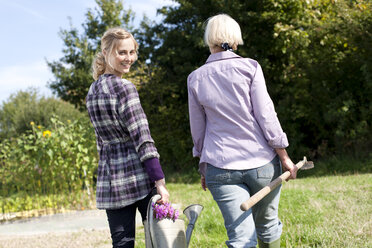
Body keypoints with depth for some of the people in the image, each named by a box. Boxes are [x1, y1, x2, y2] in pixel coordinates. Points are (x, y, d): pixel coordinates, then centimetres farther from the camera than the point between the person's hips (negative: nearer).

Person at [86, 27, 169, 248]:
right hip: (138, 175, -7)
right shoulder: (124, 88, -10)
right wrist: (160, 181, -16)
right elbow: (143, 140, -16)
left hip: (109, 178, 7)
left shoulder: (92, 92, 13)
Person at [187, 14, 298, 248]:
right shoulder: (249, 67, -3)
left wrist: (204, 167, 21)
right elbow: (266, 117, -6)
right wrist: (284, 157, 1)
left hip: (220, 167, 1)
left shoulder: (196, 78, 5)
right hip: (261, 162, -1)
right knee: (268, 225, 20)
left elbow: (198, 130, 11)